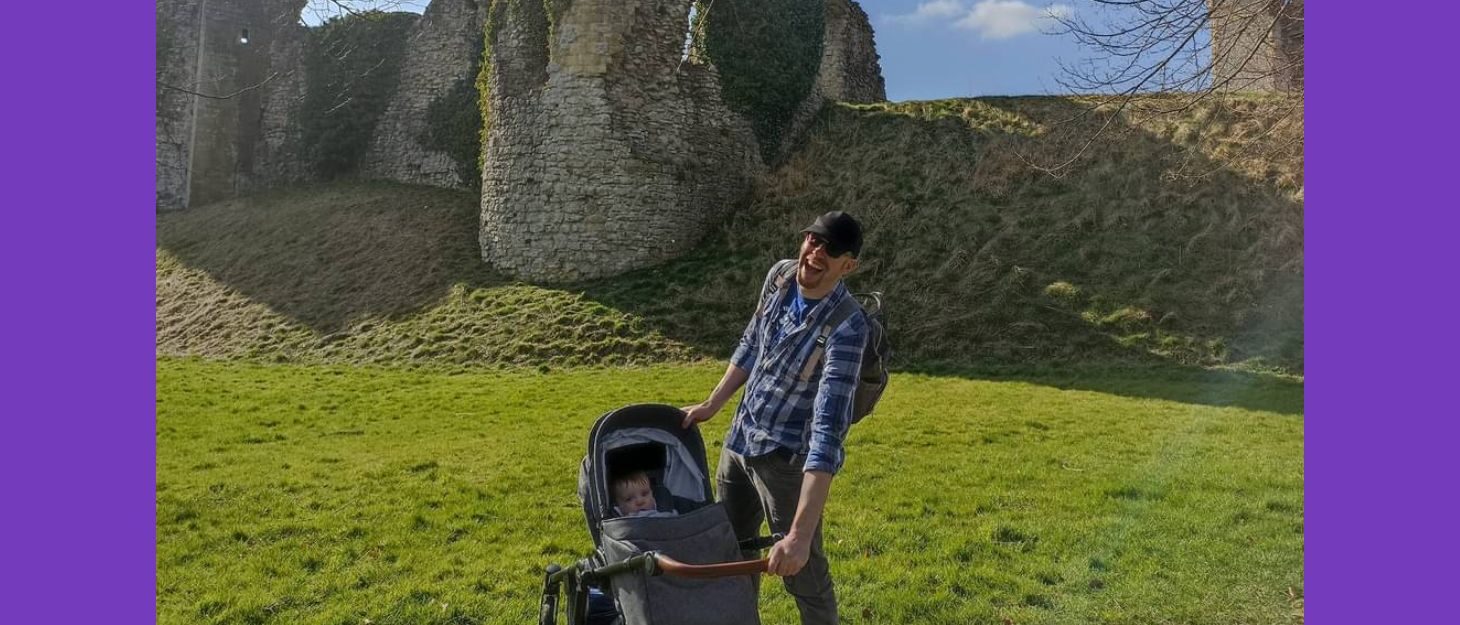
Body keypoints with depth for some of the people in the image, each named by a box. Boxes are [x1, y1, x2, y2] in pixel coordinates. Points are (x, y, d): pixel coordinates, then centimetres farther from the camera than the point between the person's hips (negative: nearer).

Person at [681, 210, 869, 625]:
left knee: (803, 573, 3)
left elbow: (827, 430, -36)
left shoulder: (847, 328, -29)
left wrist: (800, 533, -41)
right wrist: (712, 405, 12)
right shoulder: (780, 275, -7)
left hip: (786, 457, -7)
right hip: (739, 439, 7)